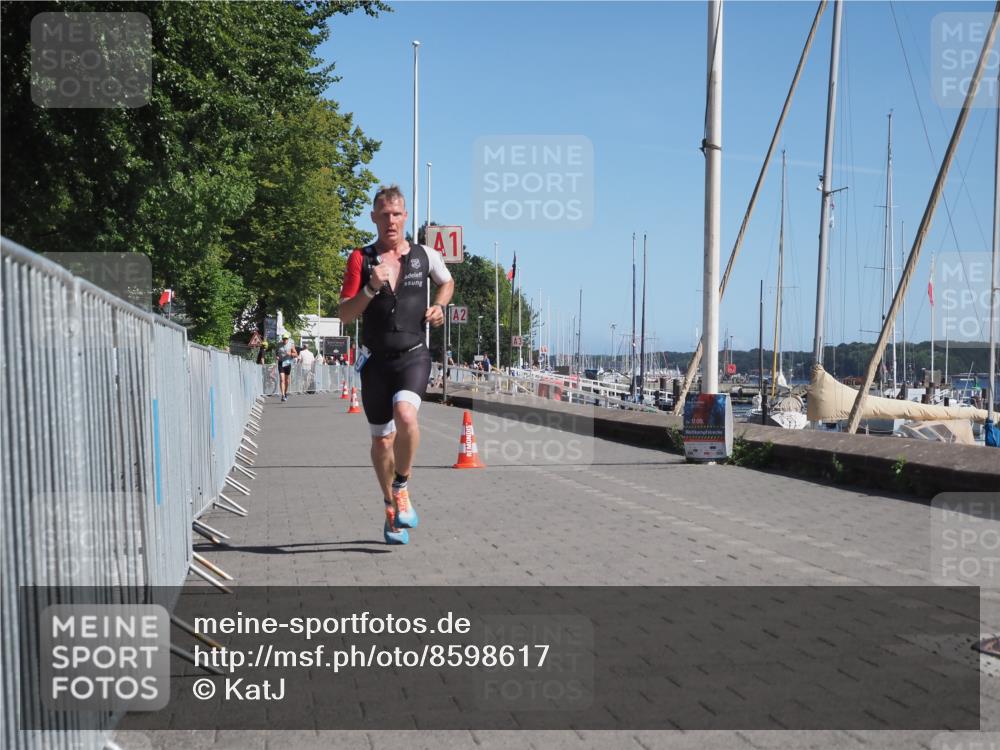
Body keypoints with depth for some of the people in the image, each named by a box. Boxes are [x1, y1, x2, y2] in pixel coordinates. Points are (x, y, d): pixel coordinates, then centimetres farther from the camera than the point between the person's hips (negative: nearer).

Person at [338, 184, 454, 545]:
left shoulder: (425, 255, 5)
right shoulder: (361, 259, 2)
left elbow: (447, 282, 26)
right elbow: (345, 315, -3)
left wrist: (438, 306, 7)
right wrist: (371, 288, -18)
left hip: (413, 355, -1)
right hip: (376, 360, 1)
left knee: (405, 414, -29)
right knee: (381, 439, 8)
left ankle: (402, 488, -8)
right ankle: (391, 509, 28)